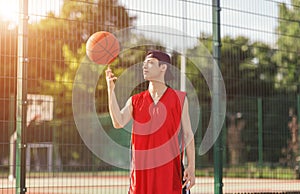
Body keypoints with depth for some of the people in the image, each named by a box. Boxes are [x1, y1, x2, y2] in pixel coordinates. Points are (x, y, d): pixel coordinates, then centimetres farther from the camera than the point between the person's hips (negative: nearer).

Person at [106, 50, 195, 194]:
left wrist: (191, 167, -5)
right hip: (141, 170, 2)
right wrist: (111, 89, -13)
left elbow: (188, 134, 3)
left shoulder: (179, 98, 4)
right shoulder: (135, 101, 9)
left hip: (170, 170, -2)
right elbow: (118, 123, -8)